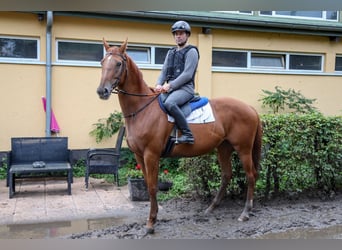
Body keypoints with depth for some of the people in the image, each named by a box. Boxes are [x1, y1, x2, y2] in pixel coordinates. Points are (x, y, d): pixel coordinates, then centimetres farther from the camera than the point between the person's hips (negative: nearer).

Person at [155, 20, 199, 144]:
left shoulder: (191, 51, -1)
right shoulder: (171, 52, 21)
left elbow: (187, 74, -12)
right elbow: (164, 71, 16)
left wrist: (170, 85, -17)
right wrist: (159, 84, -5)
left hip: (185, 88, -8)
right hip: (170, 89, 8)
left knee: (169, 103, -35)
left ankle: (187, 134, -30)